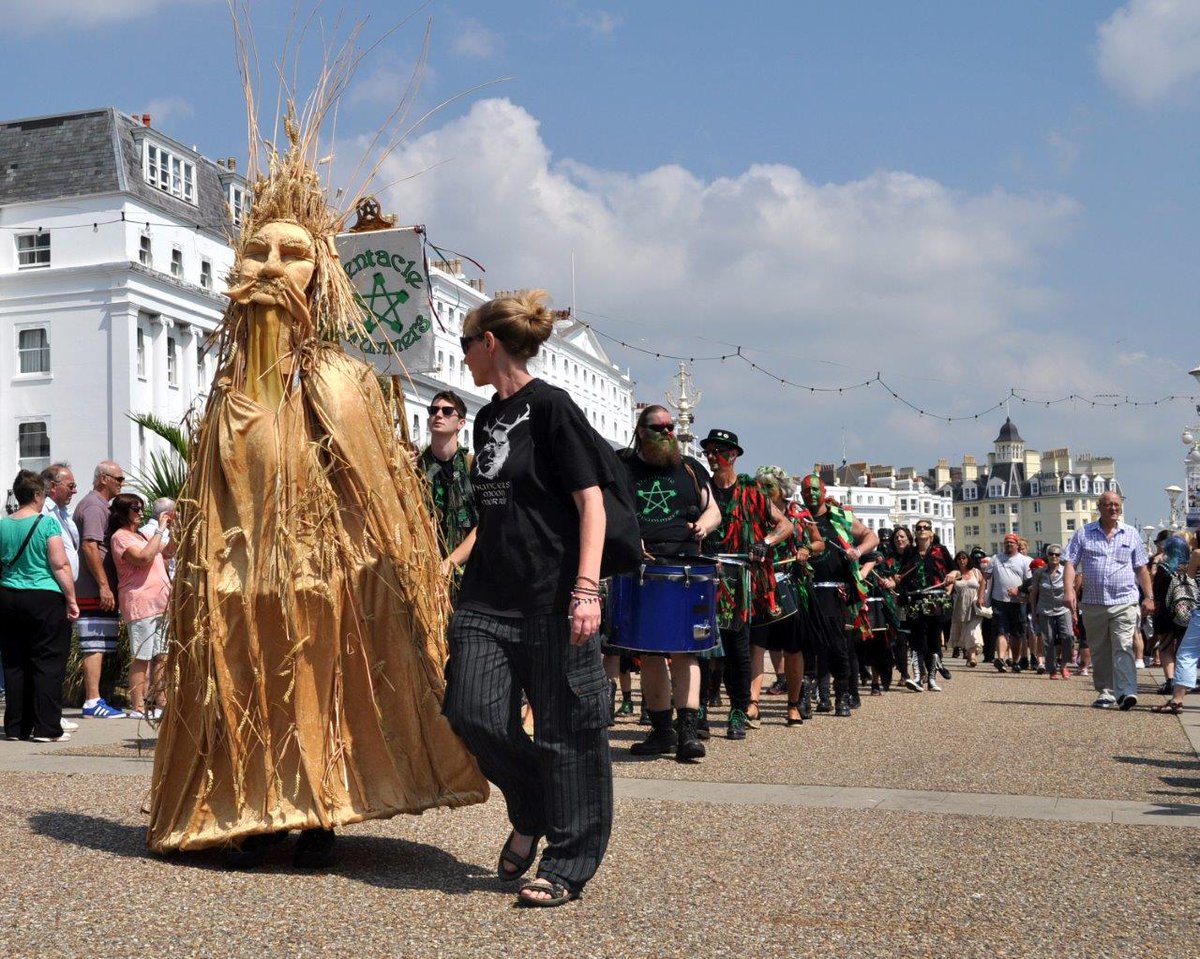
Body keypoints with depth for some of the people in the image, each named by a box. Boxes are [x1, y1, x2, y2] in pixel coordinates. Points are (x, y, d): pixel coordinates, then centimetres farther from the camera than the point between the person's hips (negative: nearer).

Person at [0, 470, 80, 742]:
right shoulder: (48, 523, -9)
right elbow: (60, 565, -12)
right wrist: (71, 600, -7)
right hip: (45, 598, -5)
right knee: (48, 663, -1)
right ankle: (46, 727, -2)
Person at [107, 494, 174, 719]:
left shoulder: (140, 535, 22)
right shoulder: (120, 537, -6)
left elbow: (168, 552, 28)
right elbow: (144, 557, -21)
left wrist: (173, 530, 13)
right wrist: (160, 530, -16)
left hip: (161, 603, 9)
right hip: (140, 604, -9)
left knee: (162, 656, 8)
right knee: (141, 657, -7)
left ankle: (162, 704, 11)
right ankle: (138, 707, -4)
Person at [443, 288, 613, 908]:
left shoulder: (550, 406, -7)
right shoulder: (488, 418, 16)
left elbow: (591, 502, -12)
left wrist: (586, 588, -20)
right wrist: (455, 562, 23)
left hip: (551, 596, -7)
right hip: (489, 595, 7)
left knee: (564, 726, 0)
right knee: (472, 712, -3)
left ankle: (567, 863, 12)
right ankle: (531, 813, 22)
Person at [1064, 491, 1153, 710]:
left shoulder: (1131, 534, 9)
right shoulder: (1084, 534, 6)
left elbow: (1141, 568, 12)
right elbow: (1071, 563, 1)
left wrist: (1149, 597, 5)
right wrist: (1069, 590, -13)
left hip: (1124, 602, -1)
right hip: (1093, 603, 1)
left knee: (1123, 647, -13)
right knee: (1099, 651, 9)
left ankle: (1126, 692, -19)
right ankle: (1105, 692, 19)